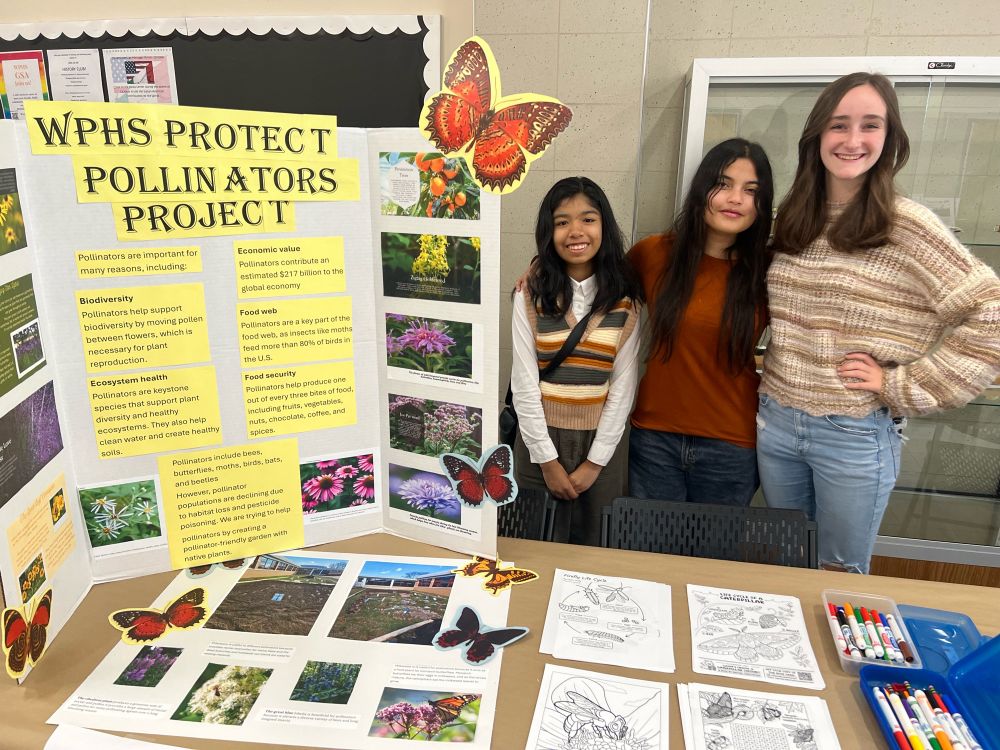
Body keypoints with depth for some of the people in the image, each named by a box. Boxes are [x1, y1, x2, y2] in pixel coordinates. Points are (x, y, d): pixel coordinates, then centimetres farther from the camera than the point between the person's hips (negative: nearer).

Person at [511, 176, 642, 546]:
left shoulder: (625, 298, -3)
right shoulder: (531, 293, -5)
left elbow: (623, 385, -3)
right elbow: (525, 381, -7)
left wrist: (595, 462, -7)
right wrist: (547, 459, -9)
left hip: (600, 442, 1)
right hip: (540, 437, 0)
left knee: (593, 551, 14)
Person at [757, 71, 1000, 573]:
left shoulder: (907, 226, -12)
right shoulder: (791, 221, 4)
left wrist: (903, 387, -15)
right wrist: (769, 395, 4)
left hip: (855, 437, -4)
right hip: (774, 423, 5)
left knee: (840, 577, 14)